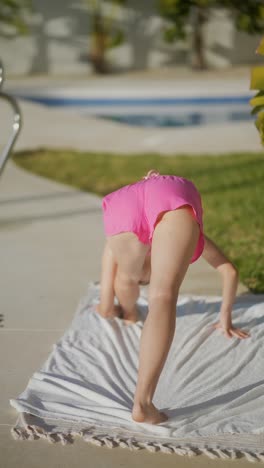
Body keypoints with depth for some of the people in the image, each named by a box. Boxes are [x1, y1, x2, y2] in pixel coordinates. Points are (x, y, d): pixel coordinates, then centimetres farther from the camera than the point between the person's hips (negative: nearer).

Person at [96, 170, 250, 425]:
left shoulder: (115, 245, 43)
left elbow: (105, 307, 41)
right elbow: (229, 270, 48)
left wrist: (113, 311, 64)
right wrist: (225, 318, 57)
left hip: (124, 206, 1)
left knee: (126, 277, 31)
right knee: (163, 298, -11)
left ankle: (130, 314, 59)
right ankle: (143, 403, -23)